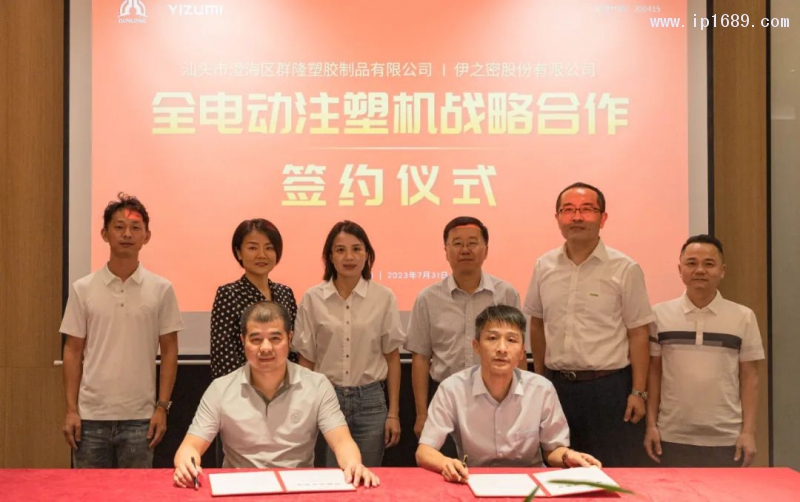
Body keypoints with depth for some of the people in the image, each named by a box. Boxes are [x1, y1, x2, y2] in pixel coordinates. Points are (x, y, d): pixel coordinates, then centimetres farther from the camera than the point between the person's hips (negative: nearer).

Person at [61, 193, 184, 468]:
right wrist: (71, 409, -1)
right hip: (91, 415, 1)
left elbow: (169, 351, 2)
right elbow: (73, 351, 4)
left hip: (139, 416, -1)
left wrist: (162, 407, -3)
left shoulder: (161, 289, -1)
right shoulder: (82, 289, 1)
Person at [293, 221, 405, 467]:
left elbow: (392, 357, 3)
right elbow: (306, 359, 4)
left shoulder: (384, 297, -2)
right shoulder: (312, 298, -3)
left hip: (370, 401, 0)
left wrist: (394, 413, 2)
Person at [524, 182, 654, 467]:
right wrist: (539, 379, 14)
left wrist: (638, 392, -9)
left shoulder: (625, 269, -7)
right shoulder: (544, 267, 4)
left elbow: (638, 334, -6)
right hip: (557, 385, 4)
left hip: (610, 386, -3)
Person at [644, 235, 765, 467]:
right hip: (673, 437, 0)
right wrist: (651, 424, 1)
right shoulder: (660, 315, 2)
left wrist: (749, 431, -2)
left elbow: (749, 377, 3)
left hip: (726, 438, 0)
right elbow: (654, 372, 5)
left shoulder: (743, 317, 2)